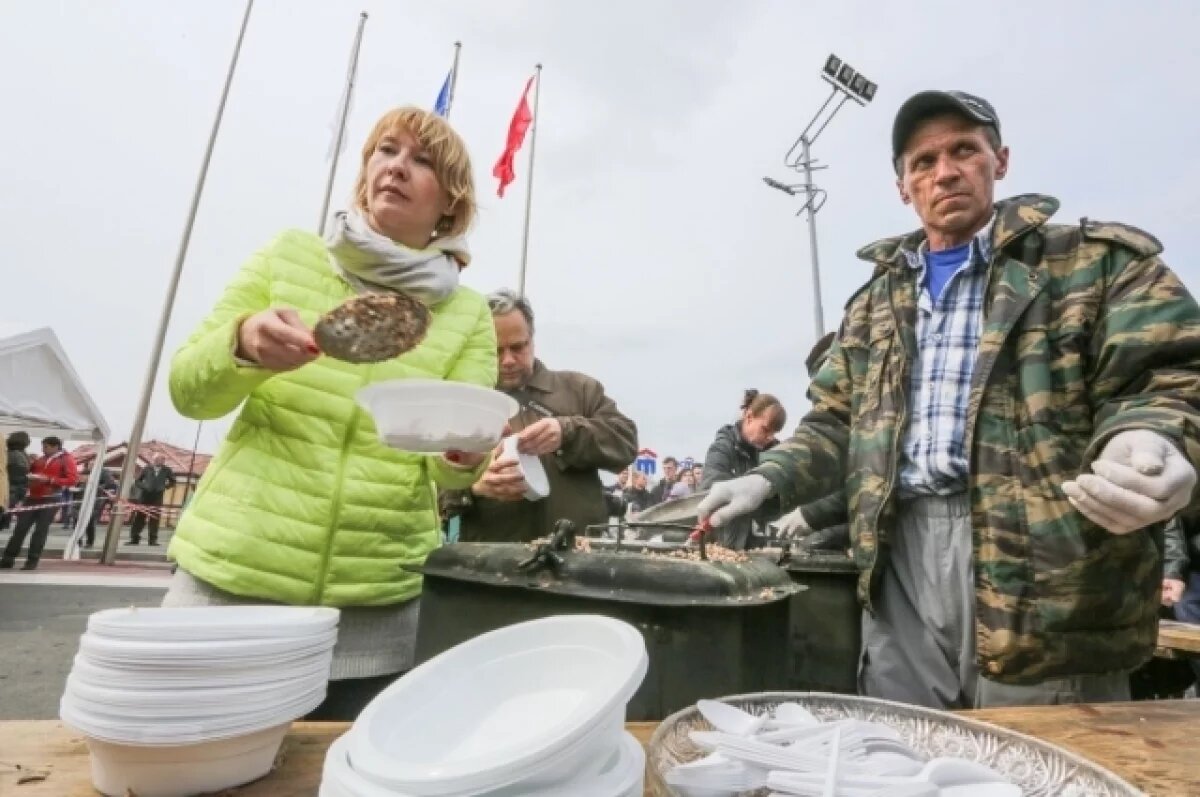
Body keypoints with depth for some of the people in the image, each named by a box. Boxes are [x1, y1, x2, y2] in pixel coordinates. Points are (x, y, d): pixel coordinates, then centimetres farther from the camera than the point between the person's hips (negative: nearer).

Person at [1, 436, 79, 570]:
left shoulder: (67, 460, -3)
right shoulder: (40, 459, 15)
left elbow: (73, 479, -13)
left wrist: (49, 480, -19)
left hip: (50, 500, -6)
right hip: (32, 498, 6)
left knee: (41, 530, -3)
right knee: (20, 528, 4)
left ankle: (32, 561, 3)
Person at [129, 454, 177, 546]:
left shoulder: (166, 470, 4)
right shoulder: (147, 468, 3)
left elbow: (172, 481, 16)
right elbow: (138, 480, 10)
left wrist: (165, 487, 4)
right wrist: (142, 487, -5)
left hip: (158, 496, 0)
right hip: (145, 494, 0)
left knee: (155, 518, 0)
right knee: (139, 517, 3)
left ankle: (153, 539, 6)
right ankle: (134, 538, 11)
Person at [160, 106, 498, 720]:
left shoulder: (469, 316, 1)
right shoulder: (289, 257, 2)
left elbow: (447, 468, -4)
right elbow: (187, 391, 2)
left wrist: (464, 455, -27)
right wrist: (243, 343, -20)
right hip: (230, 575, 1)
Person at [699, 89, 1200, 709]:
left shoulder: (1098, 259, 6)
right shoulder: (873, 304, 17)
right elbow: (837, 424, 16)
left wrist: (1146, 443, -27)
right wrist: (765, 479, 0)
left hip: (1047, 566, -3)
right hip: (902, 561, 4)